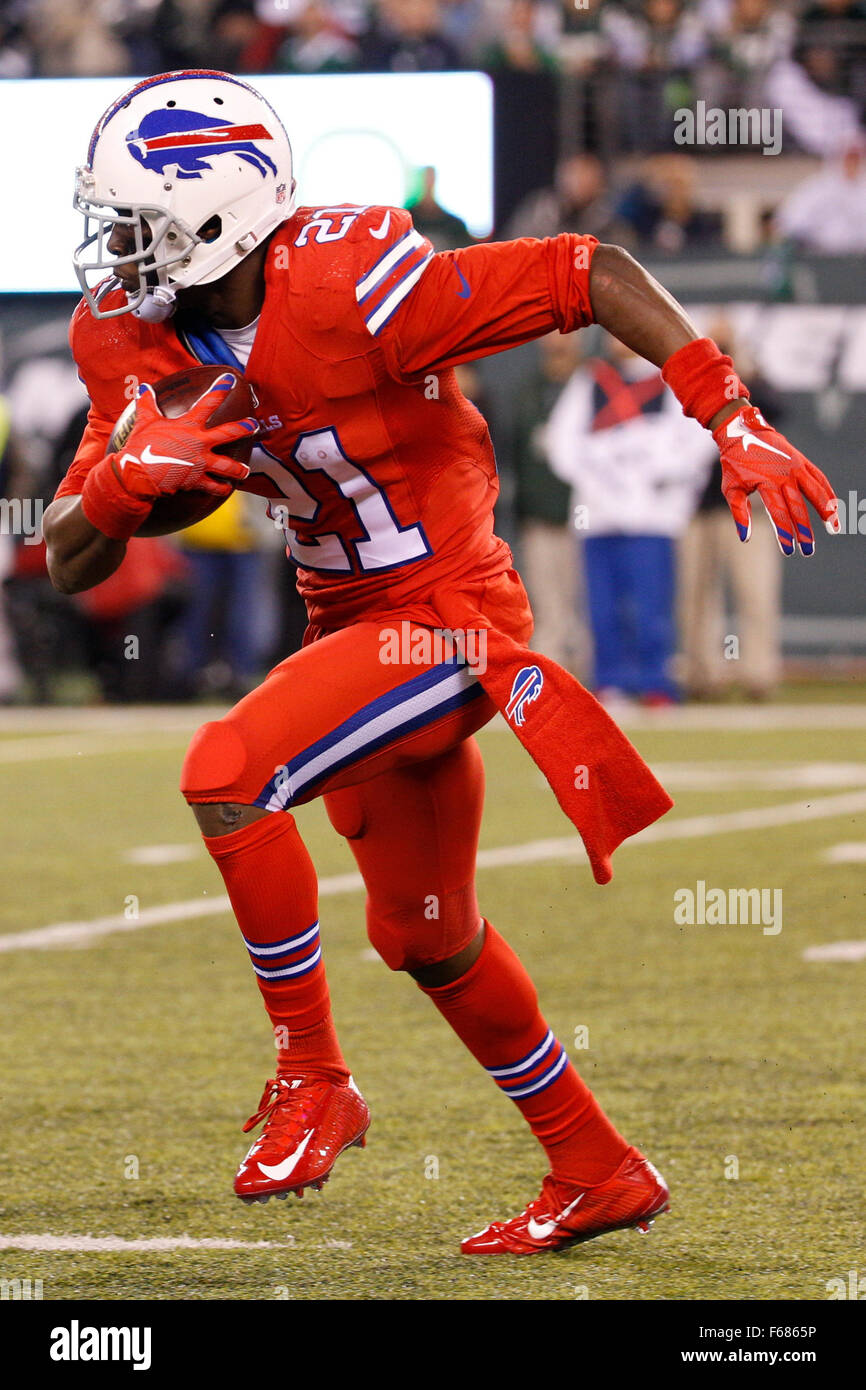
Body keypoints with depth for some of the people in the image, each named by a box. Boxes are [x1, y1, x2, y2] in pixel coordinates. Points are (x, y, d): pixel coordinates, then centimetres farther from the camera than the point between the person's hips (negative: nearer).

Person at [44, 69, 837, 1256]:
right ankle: (600, 1173, 36)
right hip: (357, 624, 9)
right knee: (426, 937, 20)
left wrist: (736, 425, -28)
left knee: (226, 776, -27)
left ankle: (312, 1073, -10)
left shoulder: (349, 292, -27)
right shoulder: (146, 344, -3)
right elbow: (69, 562, 0)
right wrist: (129, 473, -22)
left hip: (446, 618, -9)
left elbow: (594, 276, -24)